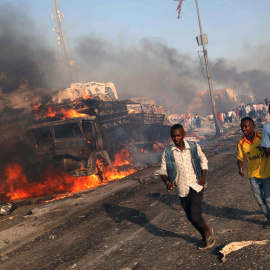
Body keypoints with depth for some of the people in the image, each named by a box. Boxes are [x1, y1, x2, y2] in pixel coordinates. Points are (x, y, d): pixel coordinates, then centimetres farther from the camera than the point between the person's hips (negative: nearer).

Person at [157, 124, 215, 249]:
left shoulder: (194, 147, -3)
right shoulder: (168, 153, -5)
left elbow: (203, 161, 12)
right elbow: (163, 171, 2)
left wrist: (203, 176, -2)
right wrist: (167, 182, -18)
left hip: (196, 186, -2)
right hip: (182, 189, 2)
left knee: (194, 214, -15)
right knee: (191, 217, 11)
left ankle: (208, 231, 16)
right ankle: (206, 238, 35)